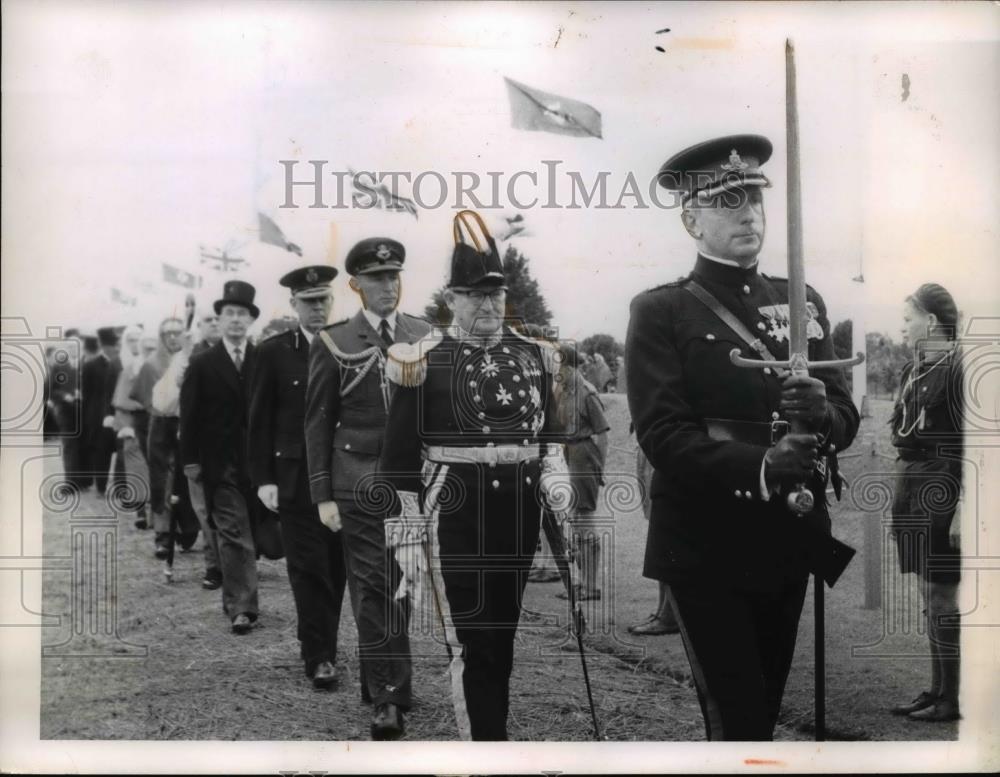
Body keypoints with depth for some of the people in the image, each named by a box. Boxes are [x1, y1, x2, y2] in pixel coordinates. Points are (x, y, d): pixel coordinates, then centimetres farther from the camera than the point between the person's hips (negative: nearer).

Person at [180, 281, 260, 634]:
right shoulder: (202, 364, 3)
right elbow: (190, 416, 2)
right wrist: (190, 459, -4)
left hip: (257, 462, 2)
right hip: (221, 463, -1)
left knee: (252, 535, 8)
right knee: (234, 535, -5)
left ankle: (236, 599, 23)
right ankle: (242, 608, -6)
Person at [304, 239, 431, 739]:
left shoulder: (425, 338, 8)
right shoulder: (334, 343, 1)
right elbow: (318, 423, 1)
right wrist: (322, 495, -3)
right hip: (360, 483, -2)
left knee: (400, 586, 8)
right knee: (373, 590, -3)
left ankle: (385, 686, 24)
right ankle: (387, 700, 1)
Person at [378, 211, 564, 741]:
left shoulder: (533, 356, 10)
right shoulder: (424, 361, -5)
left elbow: (549, 435, 19)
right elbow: (398, 460, -4)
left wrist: (557, 488, 4)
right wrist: (405, 536, -6)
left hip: (520, 514, 5)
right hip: (457, 517, -5)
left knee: (504, 638, 15)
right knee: (472, 644, -3)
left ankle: (489, 732, 30)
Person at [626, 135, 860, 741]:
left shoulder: (803, 301, 11)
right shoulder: (662, 312, -4)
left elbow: (848, 417, 7)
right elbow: (662, 435, -14)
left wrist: (822, 413, -17)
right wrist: (758, 466, -29)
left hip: (790, 542, 5)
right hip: (705, 549, -5)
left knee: (767, 710, 15)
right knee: (737, 721, -7)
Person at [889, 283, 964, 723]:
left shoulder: (957, 369, -12)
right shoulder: (912, 371, 12)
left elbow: (972, 444, -15)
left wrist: (963, 511, -19)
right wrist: (900, 502, 16)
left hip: (942, 489, -8)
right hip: (911, 488, 8)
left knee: (942, 595, -2)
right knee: (929, 595, 13)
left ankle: (953, 697, 7)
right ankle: (937, 690, 21)